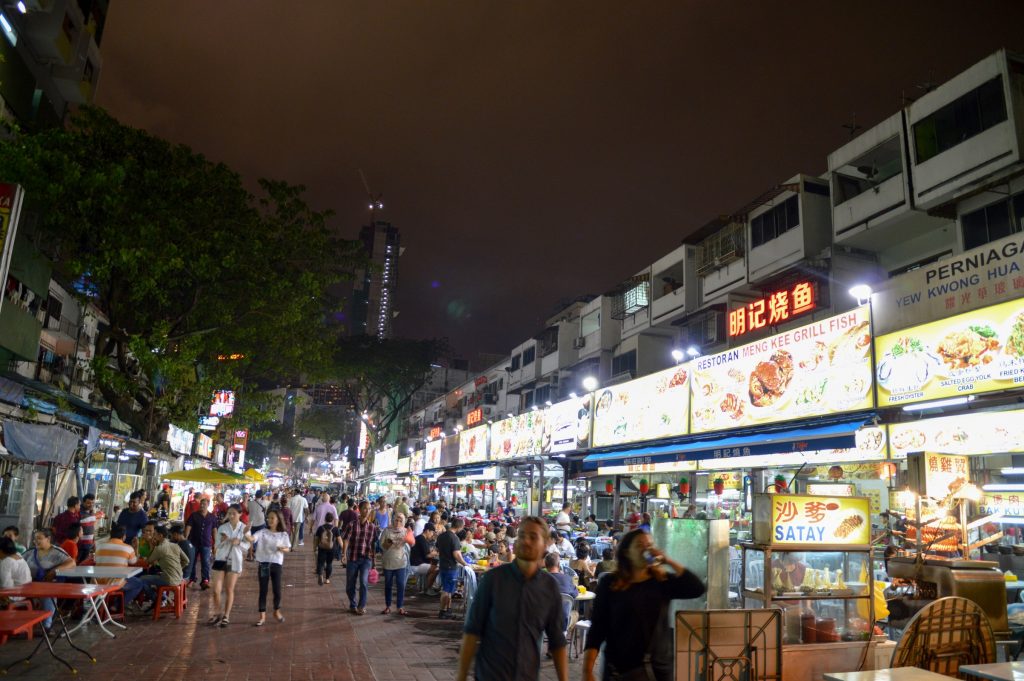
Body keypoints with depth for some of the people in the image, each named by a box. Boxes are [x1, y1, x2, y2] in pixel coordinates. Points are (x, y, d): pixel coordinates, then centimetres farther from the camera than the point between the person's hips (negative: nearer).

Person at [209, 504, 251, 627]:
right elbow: (216, 546, 2)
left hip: (234, 561, -1)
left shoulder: (244, 528, -3)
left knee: (229, 590, 7)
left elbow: (247, 547, -4)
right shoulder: (222, 528, 0)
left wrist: (239, 542, -22)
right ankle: (218, 614, 17)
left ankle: (226, 616, 20)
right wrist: (222, 541, -19)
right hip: (220, 559, 1)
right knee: (216, 590, -2)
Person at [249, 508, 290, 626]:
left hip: (276, 564, 0)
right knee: (263, 590, 3)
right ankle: (262, 616, 12)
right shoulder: (263, 532, -1)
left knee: (277, 590, 7)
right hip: (263, 564, 0)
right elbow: (252, 538, -17)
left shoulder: (283, 534, 0)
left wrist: (282, 549, -16)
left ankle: (277, 611, 31)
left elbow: (288, 549, 5)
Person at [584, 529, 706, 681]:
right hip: (620, 669, -2)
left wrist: (668, 561, -12)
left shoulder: (663, 581, 4)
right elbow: (597, 628, -5)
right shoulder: (610, 583, -3)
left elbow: (697, 589, -10)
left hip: (659, 666, 3)